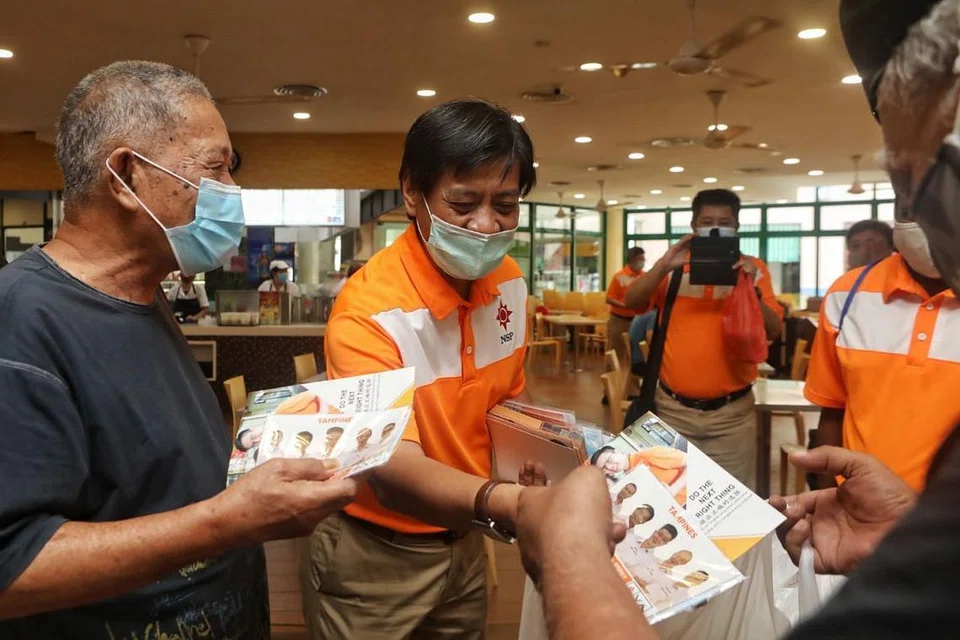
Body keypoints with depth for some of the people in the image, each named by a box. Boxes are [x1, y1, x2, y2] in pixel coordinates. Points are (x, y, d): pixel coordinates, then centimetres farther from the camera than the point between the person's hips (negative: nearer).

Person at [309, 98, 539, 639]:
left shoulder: (509, 280, -7)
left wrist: (535, 454, -9)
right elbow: (395, 471, -38)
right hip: (378, 555, -5)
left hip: (464, 540, 6)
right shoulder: (368, 309, -28)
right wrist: (505, 504, -55)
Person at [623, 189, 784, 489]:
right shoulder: (675, 267, 5)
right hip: (672, 408, 1)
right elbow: (631, 302, -7)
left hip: (731, 412, 0)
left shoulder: (752, 269, 3)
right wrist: (664, 266, -21)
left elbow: (773, 331, -4)